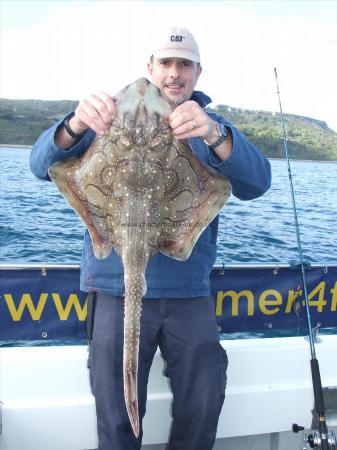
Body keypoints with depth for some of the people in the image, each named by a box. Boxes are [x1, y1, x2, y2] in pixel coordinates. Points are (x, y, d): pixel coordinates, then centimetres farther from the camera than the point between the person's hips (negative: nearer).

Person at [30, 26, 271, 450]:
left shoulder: (213, 128, 10)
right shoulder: (116, 117, 7)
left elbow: (256, 183, -9)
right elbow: (44, 165, -4)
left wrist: (214, 135, -30)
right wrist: (76, 124, -27)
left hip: (189, 291, 1)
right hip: (117, 288, -1)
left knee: (205, 399, -5)